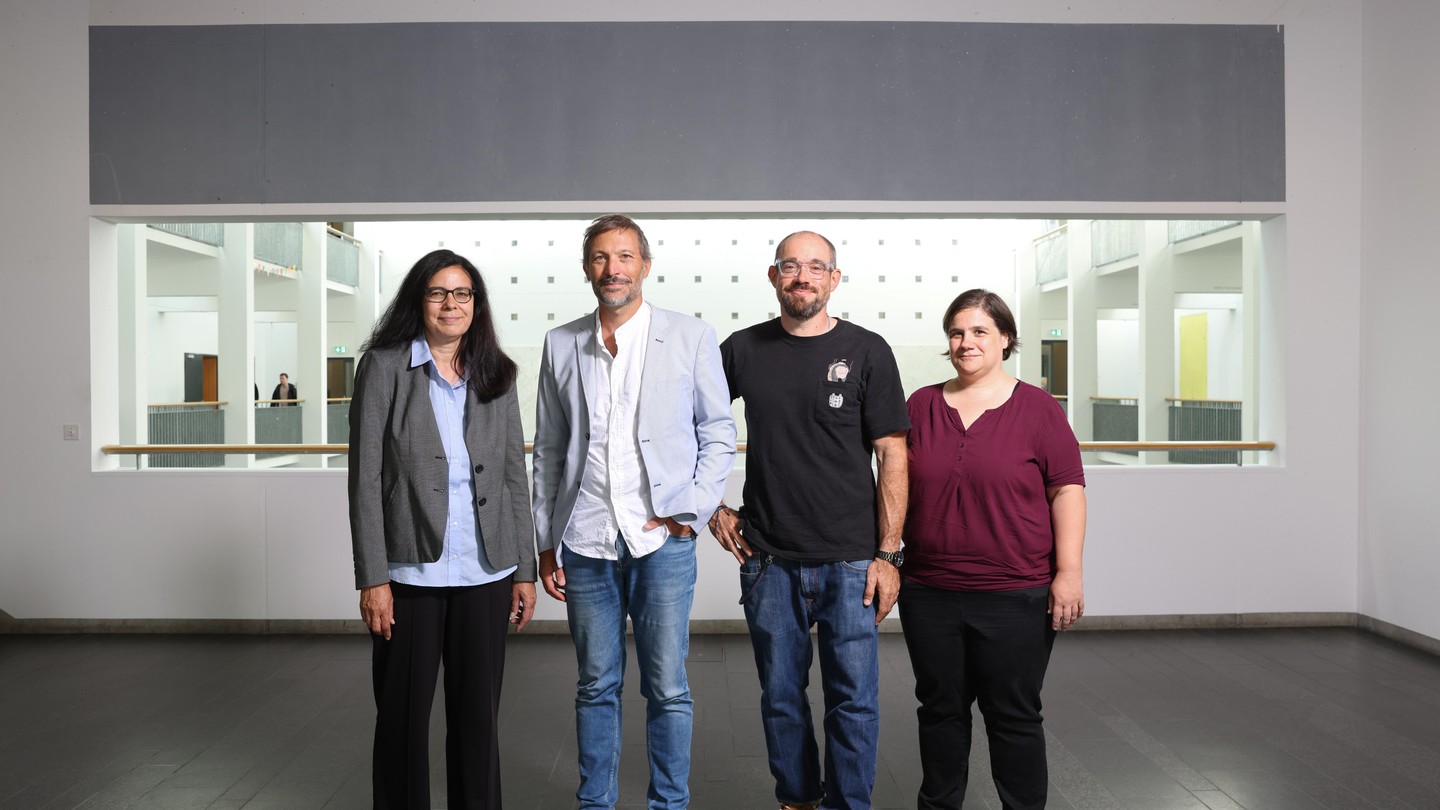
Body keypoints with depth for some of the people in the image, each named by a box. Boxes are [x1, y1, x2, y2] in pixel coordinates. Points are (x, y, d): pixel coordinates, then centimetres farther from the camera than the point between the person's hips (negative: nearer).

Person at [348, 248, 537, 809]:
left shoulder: (496, 375, 7)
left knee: (477, 715, 10)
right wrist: (372, 578, -10)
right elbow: (366, 479, -5)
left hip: (485, 574, 3)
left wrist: (525, 570, 6)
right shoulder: (384, 367, -2)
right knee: (404, 717, 9)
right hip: (410, 572, -2)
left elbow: (515, 478, 9)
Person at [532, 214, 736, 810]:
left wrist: (692, 511, -6)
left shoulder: (692, 337, 1)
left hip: (661, 540, -2)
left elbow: (718, 431, 4)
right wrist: (546, 544, 10)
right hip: (585, 541, 2)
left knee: (667, 689, 5)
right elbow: (548, 452, 11)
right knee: (596, 686, 13)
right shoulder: (561, 345, 8)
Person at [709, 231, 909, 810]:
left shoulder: (867, 351, -1)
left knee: (854, 698, 4)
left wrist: (888, 554, -7)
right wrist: (713, 506, 8)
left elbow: (892, 457, -3)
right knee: (781, 695, 14)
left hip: (850, 561, -2)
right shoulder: (743, 349, 4)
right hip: (768, 560, 2)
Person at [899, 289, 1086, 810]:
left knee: (1013, 716, 8)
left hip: (1015, 596, -3)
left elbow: (1067, 491, -4)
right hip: (929, 593, 3)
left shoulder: (1038, 409, -2)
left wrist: (1068, 572, -10)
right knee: (940, 709, 15)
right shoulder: (921, 406, 7)